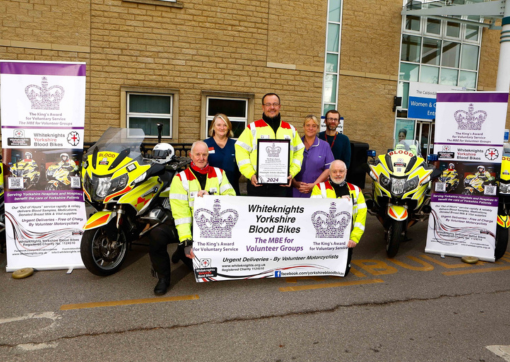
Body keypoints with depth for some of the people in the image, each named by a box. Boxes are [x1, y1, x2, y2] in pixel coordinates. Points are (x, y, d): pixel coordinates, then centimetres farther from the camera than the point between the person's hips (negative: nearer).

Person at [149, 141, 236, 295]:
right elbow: (180, 211, -14)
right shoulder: (181, 178, -3)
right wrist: (186, 241, -23)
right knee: (157, 234, -28)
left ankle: (183, 254, 24)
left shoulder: (219, 174, 7)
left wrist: (211, 197, -21)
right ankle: (163, 277, -3)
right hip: (188, 225, -2)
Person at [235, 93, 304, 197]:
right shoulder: (253, 128, 4)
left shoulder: (290, 129, 14)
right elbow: (241, 151, -1)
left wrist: (292, 173, 3)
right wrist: (250, 174, -11)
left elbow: (299, 152, 16)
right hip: (257, 185, -2)